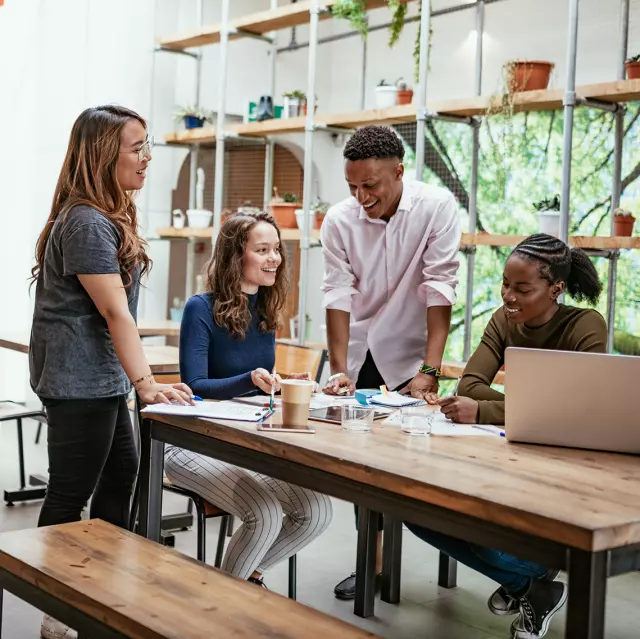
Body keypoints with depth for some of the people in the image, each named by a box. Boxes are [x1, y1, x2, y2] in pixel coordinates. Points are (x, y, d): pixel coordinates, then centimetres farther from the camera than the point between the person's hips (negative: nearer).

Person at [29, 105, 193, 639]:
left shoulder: (111, 216, 12)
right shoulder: (87, 223, -20)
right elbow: (115, 313, -25)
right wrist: (146, 383, -29)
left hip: (102, 376, 11)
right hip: (77, 380, -11)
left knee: (121, 469, 19)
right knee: (72, 492, -2)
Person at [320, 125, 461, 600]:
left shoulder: (437, 208, -16)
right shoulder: (339, 221, -9)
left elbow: (439, 291, -20)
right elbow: (338, 296, -13)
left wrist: (429, 372, -25)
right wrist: (339, 370, -22)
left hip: (408, 357, -2)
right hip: (358, 356, 2)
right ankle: (372, 559, 16)